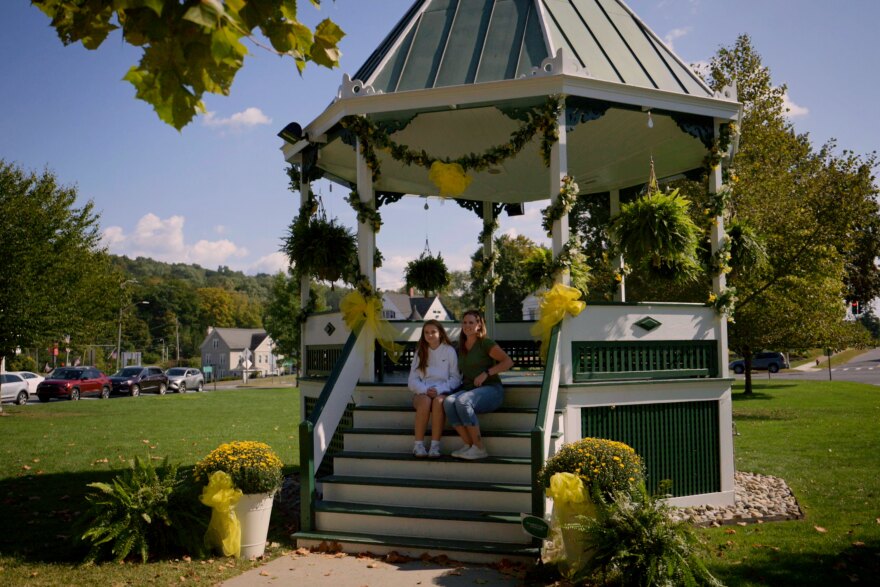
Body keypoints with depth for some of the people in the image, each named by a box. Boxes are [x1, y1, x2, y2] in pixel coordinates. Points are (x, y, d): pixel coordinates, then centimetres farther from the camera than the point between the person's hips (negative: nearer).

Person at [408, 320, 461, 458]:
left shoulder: (449, 351, 8)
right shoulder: (420, 352, 15)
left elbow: (455, 378, 2)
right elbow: (413, 379, 8)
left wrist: (439, 389, -15)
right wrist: (425, 390, -13)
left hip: (443, 392, -1)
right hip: (422, 393, 1)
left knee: (439, 401, -36)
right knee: (425, 401, -34)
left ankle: (435, 445, -34)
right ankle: (418, 444, -29)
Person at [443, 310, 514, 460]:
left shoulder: (485, 343, 0)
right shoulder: (460, 347, 19)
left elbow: (508, 362, -6)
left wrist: (486, 373, -14)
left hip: (490, 389, -5)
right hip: (468, 389, 6)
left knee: (462, 401, -35)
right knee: (448, 402, -27)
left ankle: (479, 448, -25)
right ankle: (467, 444, -21)